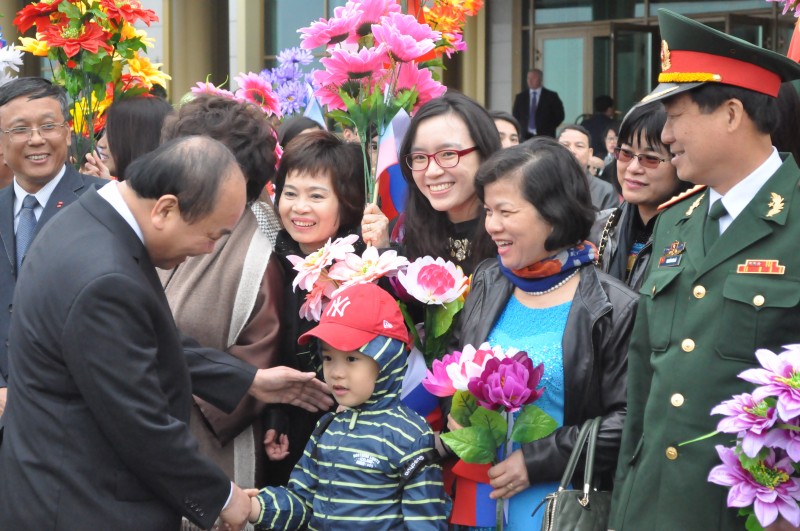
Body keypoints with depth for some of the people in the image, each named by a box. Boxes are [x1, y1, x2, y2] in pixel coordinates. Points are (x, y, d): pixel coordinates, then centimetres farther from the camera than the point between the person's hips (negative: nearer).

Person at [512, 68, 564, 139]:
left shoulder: (551, 96, 4)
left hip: (545, 136, -2)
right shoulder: (520, 97, 12)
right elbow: (515, 116, 16)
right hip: (526, 136, 2)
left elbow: (559, 115, 3)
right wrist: (520, 129, 1)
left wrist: (549, 129, -5)